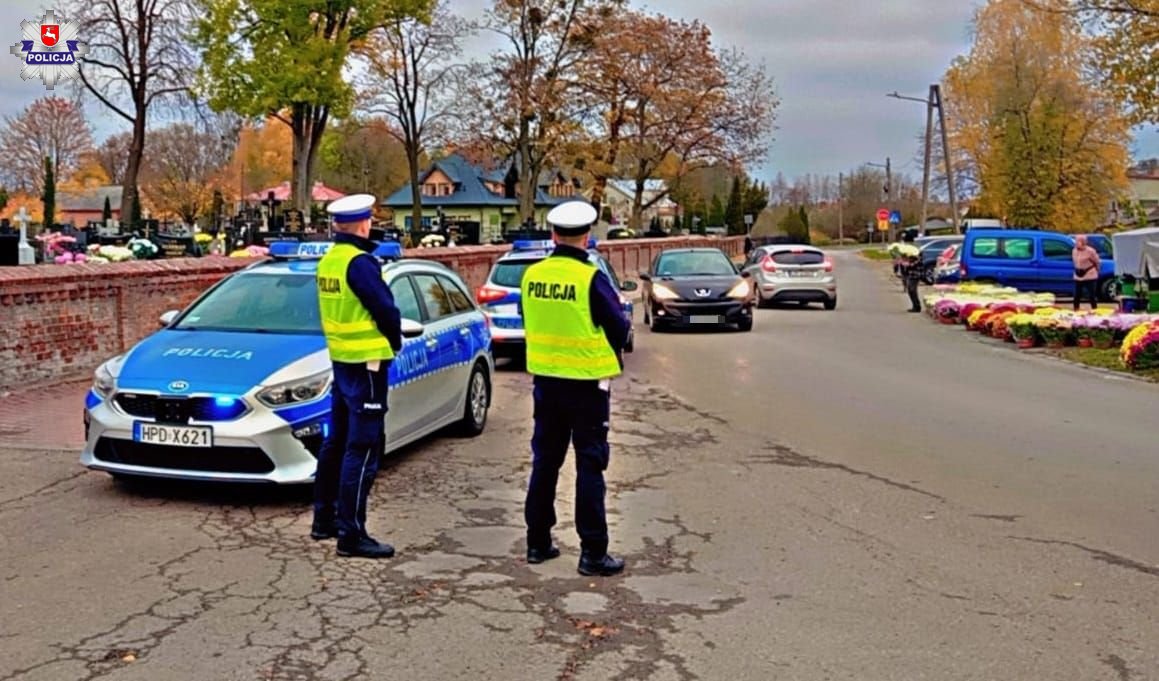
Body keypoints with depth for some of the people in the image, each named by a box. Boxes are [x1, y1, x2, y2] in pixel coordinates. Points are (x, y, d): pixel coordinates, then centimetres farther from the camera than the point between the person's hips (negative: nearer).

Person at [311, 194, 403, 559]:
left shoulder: (327, 261, 9)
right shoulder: (360, 262, -18)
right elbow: (386, 311, -17)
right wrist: (394, 342, 3)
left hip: (340, 360, 9)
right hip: (366, 363, -9)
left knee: (337, 442, 18)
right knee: (363, 450, -5)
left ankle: (325, 519, 29)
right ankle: (351, 535, -2)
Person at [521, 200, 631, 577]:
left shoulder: (532, 276, -1)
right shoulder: (591, 278, -17)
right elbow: (619, 329, -9)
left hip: (545, 379, 5)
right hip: (587, 382, -5)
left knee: (545, 461, 15)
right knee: (590, 465, 2)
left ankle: (538, 542, 24)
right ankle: (593, 552, 5)